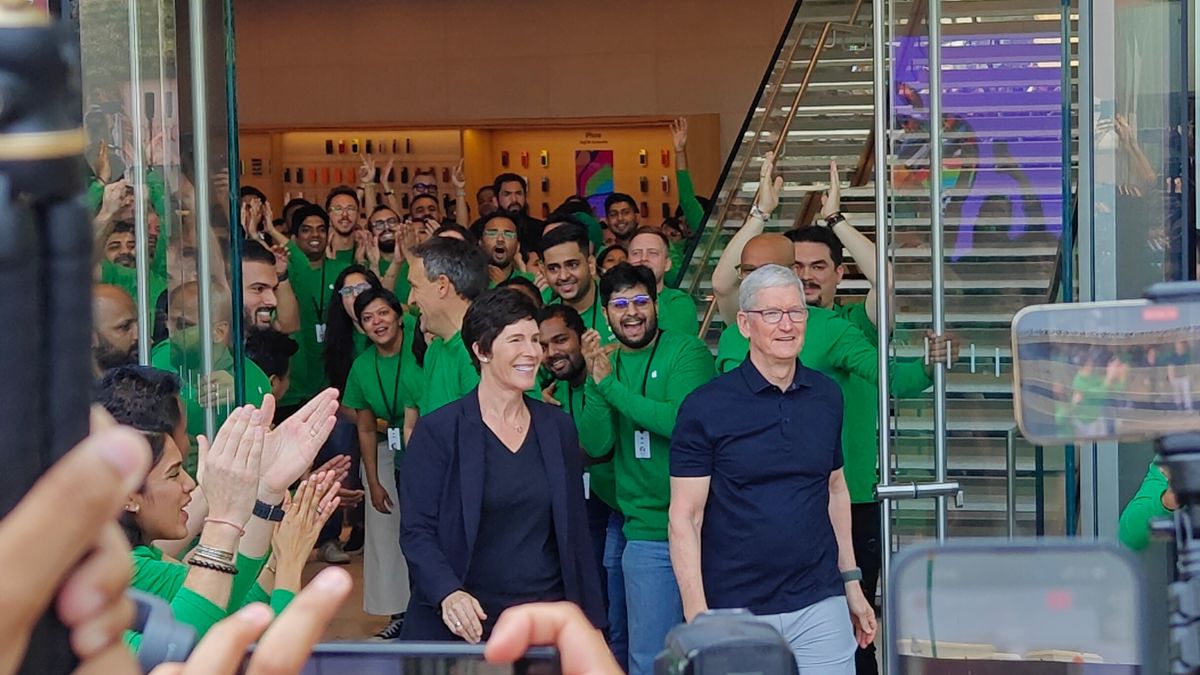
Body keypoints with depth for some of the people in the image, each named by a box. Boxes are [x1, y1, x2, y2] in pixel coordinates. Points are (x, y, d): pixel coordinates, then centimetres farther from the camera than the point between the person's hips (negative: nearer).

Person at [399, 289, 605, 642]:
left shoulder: (558, 427, 9)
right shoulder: (436, 431, -4)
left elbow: (576, 532, 12)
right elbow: (416, 531, -8)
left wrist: (592, 622, 9)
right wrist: (448, 593, -25)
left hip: (550, 618, 4)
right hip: (466, 626, -3)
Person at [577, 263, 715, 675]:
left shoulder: (687, 352, -8)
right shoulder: (608, 363, 10)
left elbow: (681, 421, -24)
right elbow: (596, 446, 1)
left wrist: (610, 384, -17)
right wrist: (595, 382, -12)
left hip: (664, 530, -7)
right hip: (629, 524, 7)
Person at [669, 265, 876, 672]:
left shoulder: (827, 396, 8)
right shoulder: (706, 407, -6)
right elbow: (684, 518, -7)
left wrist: (852, 583, 18)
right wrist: (697, 617, -13)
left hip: (819, 605, 3)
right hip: (735, 609, -3)